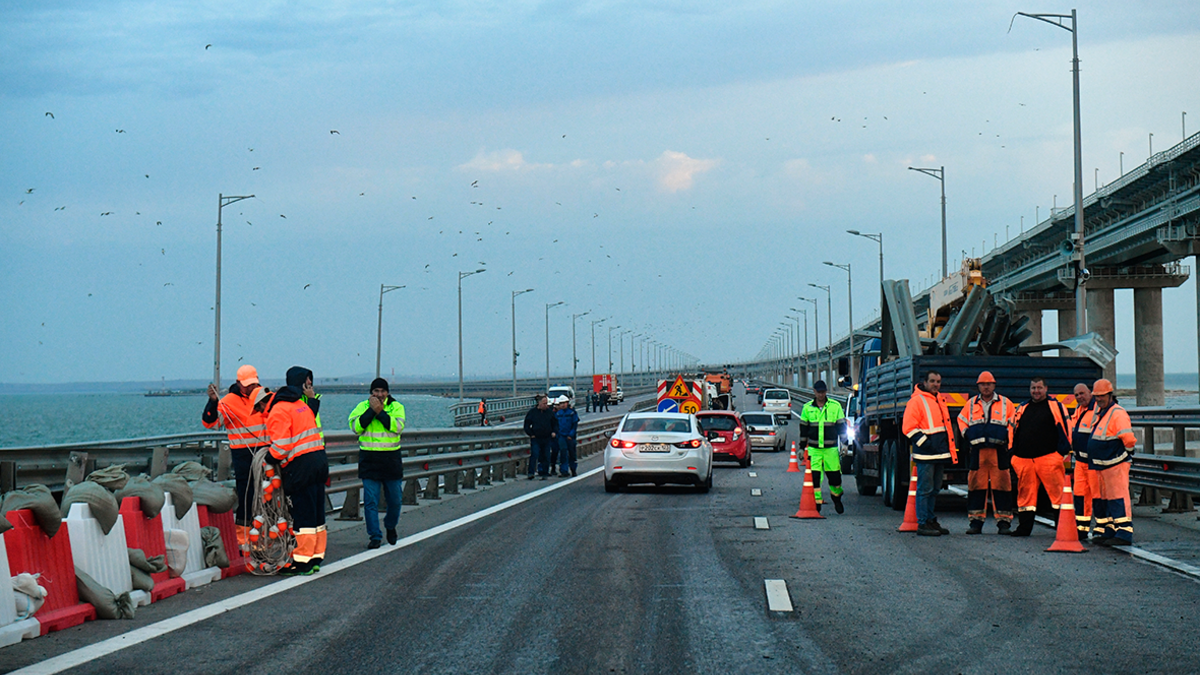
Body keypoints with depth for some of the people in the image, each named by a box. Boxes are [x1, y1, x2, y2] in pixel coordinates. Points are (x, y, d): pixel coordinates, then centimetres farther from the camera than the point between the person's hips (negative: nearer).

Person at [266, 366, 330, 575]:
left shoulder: (278, 411, -7)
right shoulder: (302, 405, 21)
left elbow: (281, 443, -16)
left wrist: (270, 458, -1)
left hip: (301, 466, -8)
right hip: (319, 461, 8)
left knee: (303, 515, -5)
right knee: (316, 514, 12)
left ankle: (302, 562, -2)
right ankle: (315, 558, 17)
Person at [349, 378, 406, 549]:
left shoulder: (396, 407, 3)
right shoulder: (362, 407, 4)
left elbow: (397, 426, -14)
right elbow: (356, 427, -11)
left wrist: (380, 411, -18)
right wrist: (371, 410, -15)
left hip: (391, 459, 0)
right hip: (369, 460, 0)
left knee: (395, 499, 8)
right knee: (370, 501, -4)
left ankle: (390, 526, 34)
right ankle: (374, 536, 2)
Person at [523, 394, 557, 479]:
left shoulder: (550, 412, 7)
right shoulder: (532, 412, -1)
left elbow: (555, 423, 20)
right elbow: (527, 425, 5)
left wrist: (553, 432, 6)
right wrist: (531, 434, -3)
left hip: (547, 439, 3)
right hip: (535, 438, -3)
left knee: (546, 456, 4)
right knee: (534, 455, -15)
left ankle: (545, 473, 11)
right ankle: (531, 473, -15)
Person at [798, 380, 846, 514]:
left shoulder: (835, 406, 3)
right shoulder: (807, 408, 6)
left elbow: (841, 426, 7)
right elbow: (803, 429, 12)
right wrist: (802, 447, 10)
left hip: (831, 448, 0)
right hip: (813, 448, 0)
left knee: (834, 476, 5)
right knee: (814, 476, -6)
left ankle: (836, 499, 29)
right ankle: (816, 502, -1)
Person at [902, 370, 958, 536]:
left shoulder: (940, 401, 20)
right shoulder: (916, 401, -7)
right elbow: (908, 428, -12)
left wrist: (950, 451, 21)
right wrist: (924, 443, -18)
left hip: (940, 455, 9)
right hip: (925, 455, -9)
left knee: (934, 489, 14)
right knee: (925, 489, -8)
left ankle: (930, 520, 22)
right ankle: (922, 524, -6)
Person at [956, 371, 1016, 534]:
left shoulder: (1005, 403, 9)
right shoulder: (971, 404, 14)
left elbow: (1014, 423, 12)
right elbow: (961, 420, 25)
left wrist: (1009, 442, 4)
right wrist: (967, 435, 11)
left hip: (999, 451, -2)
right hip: (977, 452, 2)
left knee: (1001, 485, -4)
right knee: (976, 485, 1)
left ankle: (1004, 521, 0)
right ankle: (976, 521, 6)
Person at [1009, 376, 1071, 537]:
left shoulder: (1055, 406, 5)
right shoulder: (1022, 408, 19)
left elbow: (1065, 429, 1)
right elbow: (1015, 431, 24)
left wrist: (1064, 451, -5)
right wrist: (1015, 454, 18)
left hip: (1049, 458, -5)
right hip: (1024, 459, 5)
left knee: (1057, 492, -8)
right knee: (1025, 494, 7)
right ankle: (1024, 527, 13)